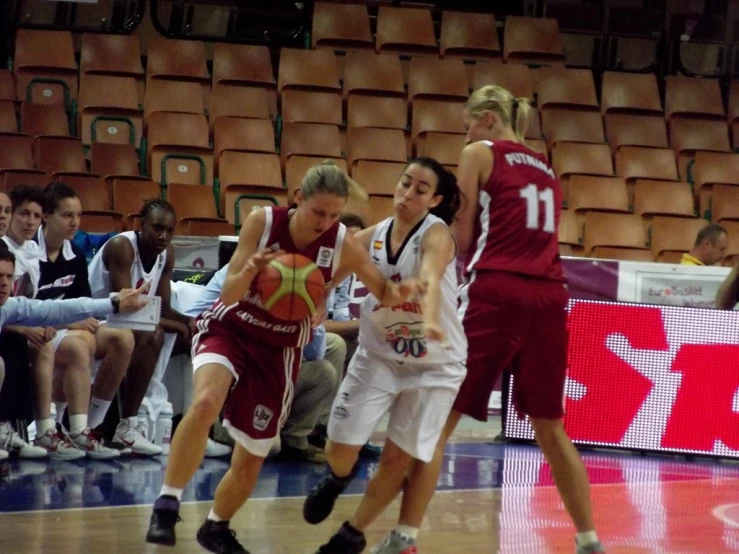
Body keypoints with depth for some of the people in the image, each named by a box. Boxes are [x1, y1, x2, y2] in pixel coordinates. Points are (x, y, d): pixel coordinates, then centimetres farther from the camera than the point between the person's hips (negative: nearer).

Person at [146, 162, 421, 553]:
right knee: (205, 403, -34)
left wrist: (398, 293, -27)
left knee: (250, 462, 5)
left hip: (280, 350, 2)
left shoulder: (343, 245, -14)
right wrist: (249, 271, -39)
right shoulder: (263, 222, -16)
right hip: (230, 329, -2)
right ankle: (166, 506, -24)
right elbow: (228, 294, -16)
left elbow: (381, 290, -2)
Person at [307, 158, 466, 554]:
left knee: (398, 459, -1)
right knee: (340, 447, -3)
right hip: (378, 354, 4)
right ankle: (339, 479, 35)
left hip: (434, 363, -3)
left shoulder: (436, 234, -19)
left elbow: (430, 279, -39)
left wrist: (431, 320, -59)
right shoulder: (372, 237, -4)